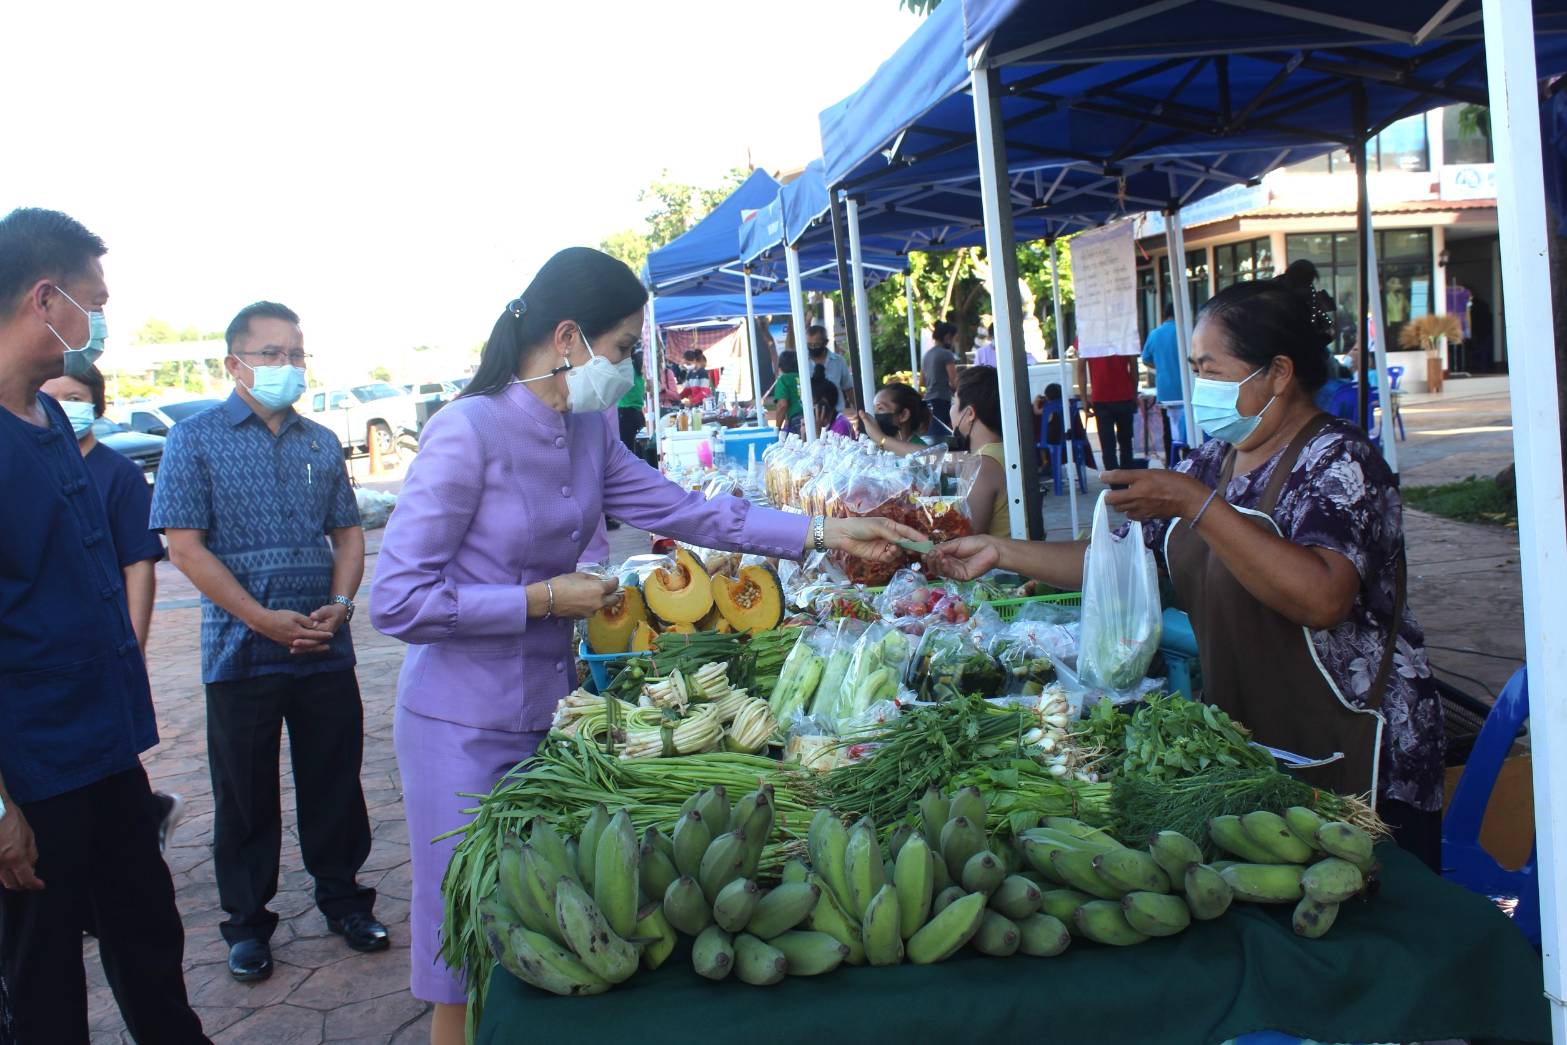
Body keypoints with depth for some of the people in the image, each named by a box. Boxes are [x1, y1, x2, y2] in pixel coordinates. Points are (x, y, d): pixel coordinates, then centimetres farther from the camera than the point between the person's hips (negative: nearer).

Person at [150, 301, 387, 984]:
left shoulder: (321, 443, 10)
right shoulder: (196, 439, -3)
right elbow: (184, 547, -9)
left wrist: (340, 604, -6)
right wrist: (264, 620, -15)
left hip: (326, 649, 3)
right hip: (241, 653, -3)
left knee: (335, 780, 11)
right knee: (246, 795, 9)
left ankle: (342, 896, 28)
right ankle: (247, 921, 24)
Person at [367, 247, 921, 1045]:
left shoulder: (588, 433, 3)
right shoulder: (468, 432, -20)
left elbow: (681, 509, 3)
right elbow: (396, 601, -21)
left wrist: (821, 533, -2)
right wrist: (543, 600, -19)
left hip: (550, 707, 7)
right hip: (466, 729, -7)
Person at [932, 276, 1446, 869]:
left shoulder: (1336, 460, -15)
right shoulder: (1215, 462, 7)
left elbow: (1322, 598, -32)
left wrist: (1198, 505, -32)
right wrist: (1000, 552, 5)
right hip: (1244, 747, 7)